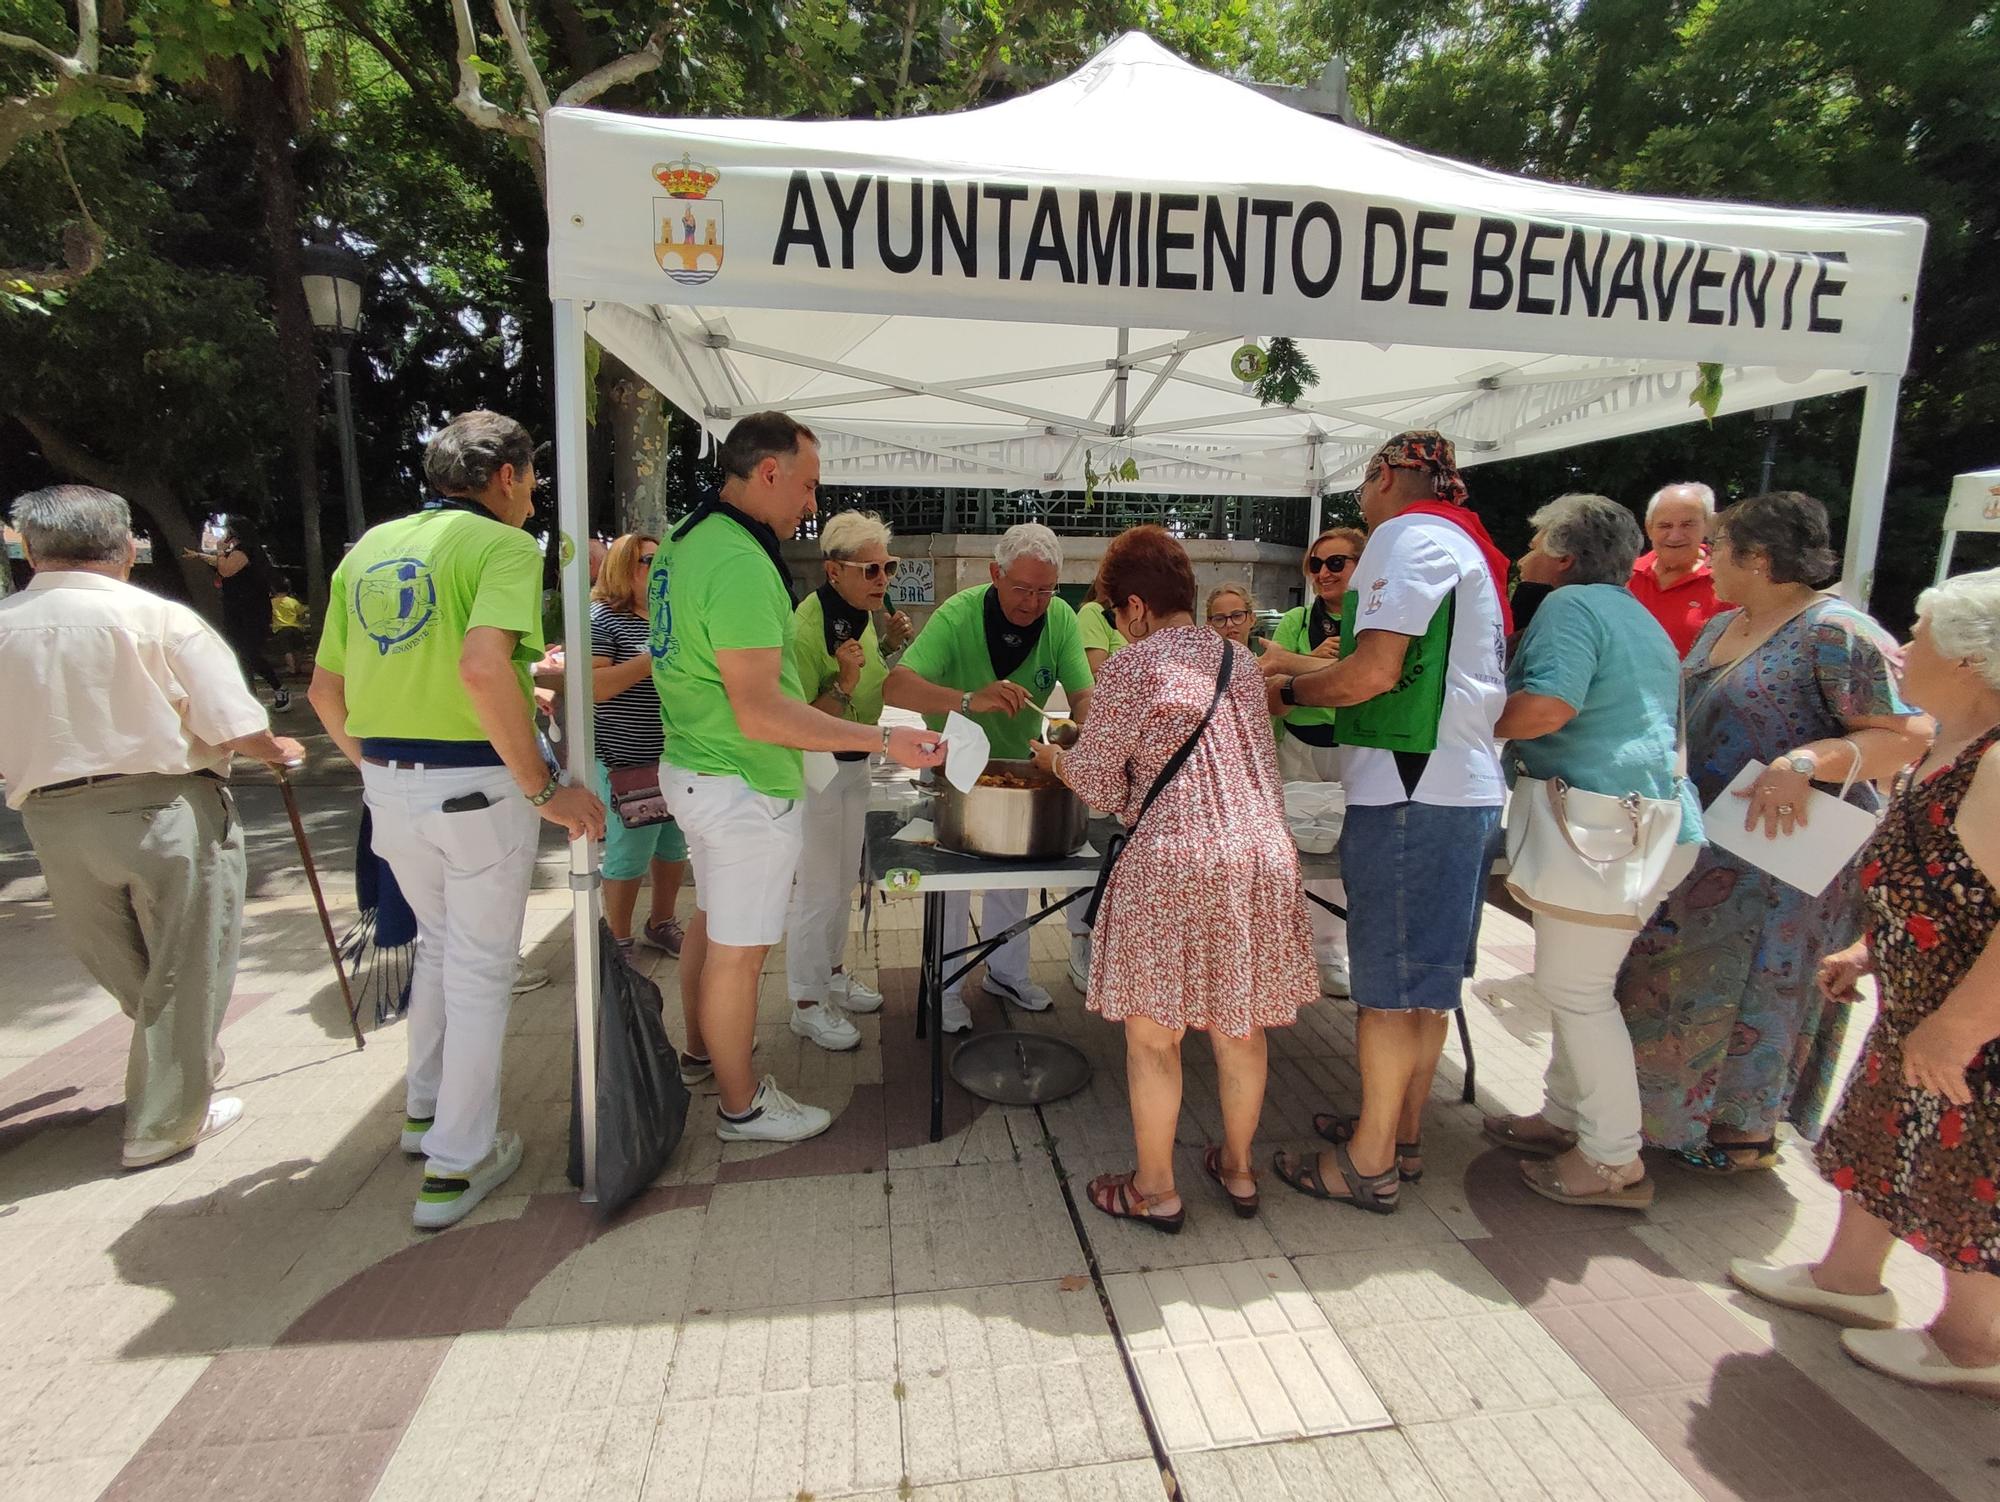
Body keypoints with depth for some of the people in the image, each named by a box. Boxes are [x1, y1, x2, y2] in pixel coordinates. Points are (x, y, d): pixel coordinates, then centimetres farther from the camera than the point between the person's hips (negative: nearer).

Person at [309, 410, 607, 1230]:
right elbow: (483, 668, -28)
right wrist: (544, 788, -22)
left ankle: (425, 1107, 41)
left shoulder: (368, 548, 11)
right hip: (476, 784, -7)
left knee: (439, 942, 26)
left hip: (388, 785, 7)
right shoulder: (502, 545, -10)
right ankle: (456, 1165, 16)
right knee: (481, 965, 7)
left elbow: (324, 687, 13)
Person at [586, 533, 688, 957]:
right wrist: (650, 661, -22)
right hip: (629, 763, -7)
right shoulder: (603, 618, -8)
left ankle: (661, 923, 34)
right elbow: (591, 687, -18)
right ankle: (618, 943, 18)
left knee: (674, 847, 16)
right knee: (628, 855, 2)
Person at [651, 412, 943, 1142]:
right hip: (744, 787, -10)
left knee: (709, 920, 24)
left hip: (691, 769, 10)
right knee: (739, 948, 4)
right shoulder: (741, 564, -24)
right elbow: (760, 713, -29)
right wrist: (883, 739, -28)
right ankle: (742, 1105, 22)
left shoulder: (681, 542, 8)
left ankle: (701, 1051, 44)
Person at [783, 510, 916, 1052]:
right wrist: (843, 685, -37)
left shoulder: (863, 614, 1)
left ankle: (833, 972, 39)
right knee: (817, 889, 1)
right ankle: (807, 1004, 17)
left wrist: (891, 645, 0)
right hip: (813, 769, -9)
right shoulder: (806, 627, -25)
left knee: (844, 881, 21)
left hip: (854, 764, 9)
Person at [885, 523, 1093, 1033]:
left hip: (1021, 762, 4)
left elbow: (1084, 694, -18)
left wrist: (1077, 729, -42)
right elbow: (896, 686, -41)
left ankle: (1007, 972, 36)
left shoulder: (1061, 620, -20)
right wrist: (970, 700, -57)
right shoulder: (958, 614, -31)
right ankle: (946, 988, 20)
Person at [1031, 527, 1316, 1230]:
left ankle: (1156, 1189, 23)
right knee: (1239, 1026, 19)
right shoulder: (1242, 662, 11)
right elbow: (1261, 762, 16)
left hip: (1172, 863, -6)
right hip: (1260, 855, 7)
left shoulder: (1131, 668, -8)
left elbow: (1099, 786, -3)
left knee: (1152, 1035, 9)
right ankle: (1238, 1169, 35)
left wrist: (1053, 756, 16)